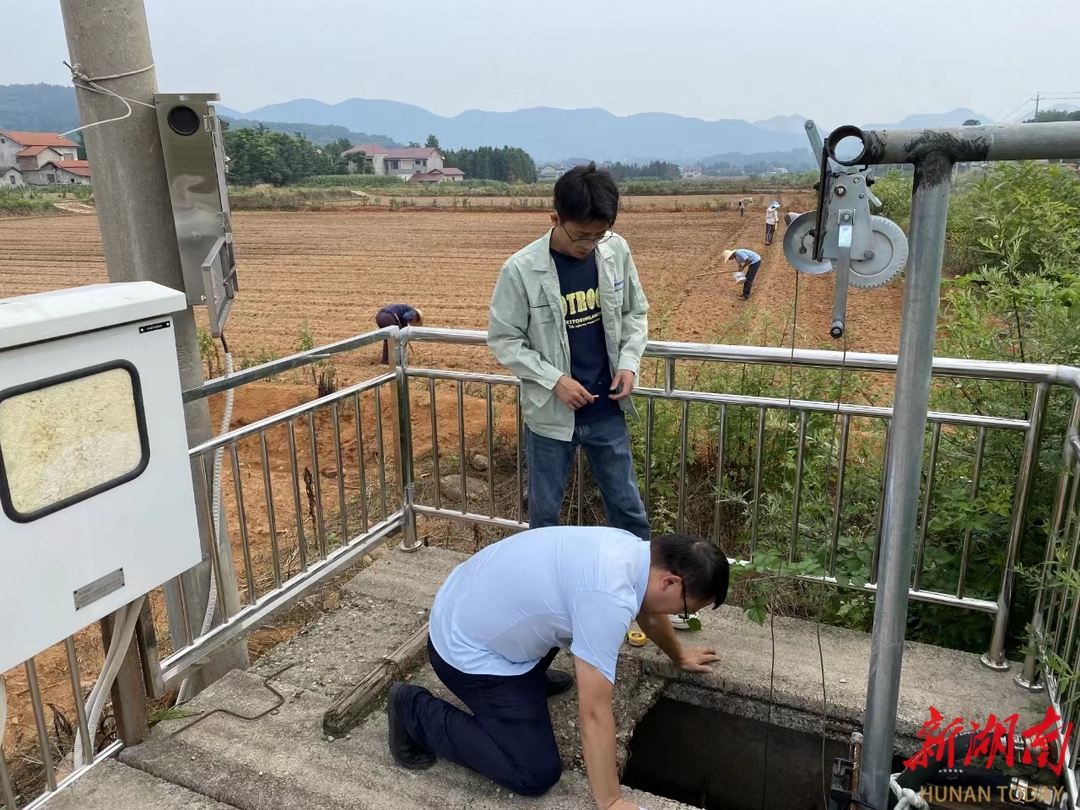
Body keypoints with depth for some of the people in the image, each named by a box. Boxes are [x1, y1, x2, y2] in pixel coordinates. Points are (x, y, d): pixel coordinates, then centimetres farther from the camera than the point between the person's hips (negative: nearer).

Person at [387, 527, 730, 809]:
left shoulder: (633, 550, -3)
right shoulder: (610, 597, -32)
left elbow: (648, 609, 21)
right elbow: (594, 713, -27)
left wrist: (679, 655, 37)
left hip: (472, 608, 9)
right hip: (466, 649, -9)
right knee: (536, 773, -6)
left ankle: (525, 678, 34)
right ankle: (417, 713, 4)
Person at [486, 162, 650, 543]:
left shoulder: (617, 251, -5)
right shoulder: (521, 270, -17)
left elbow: (635, 313, 8)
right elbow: (503, 340, -10)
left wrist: (629, 362, -7)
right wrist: (554, 380, -18)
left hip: (607, 410, 3)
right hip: (550, 414, -3)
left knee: (628, 507, 17)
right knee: (544, 512, 15)